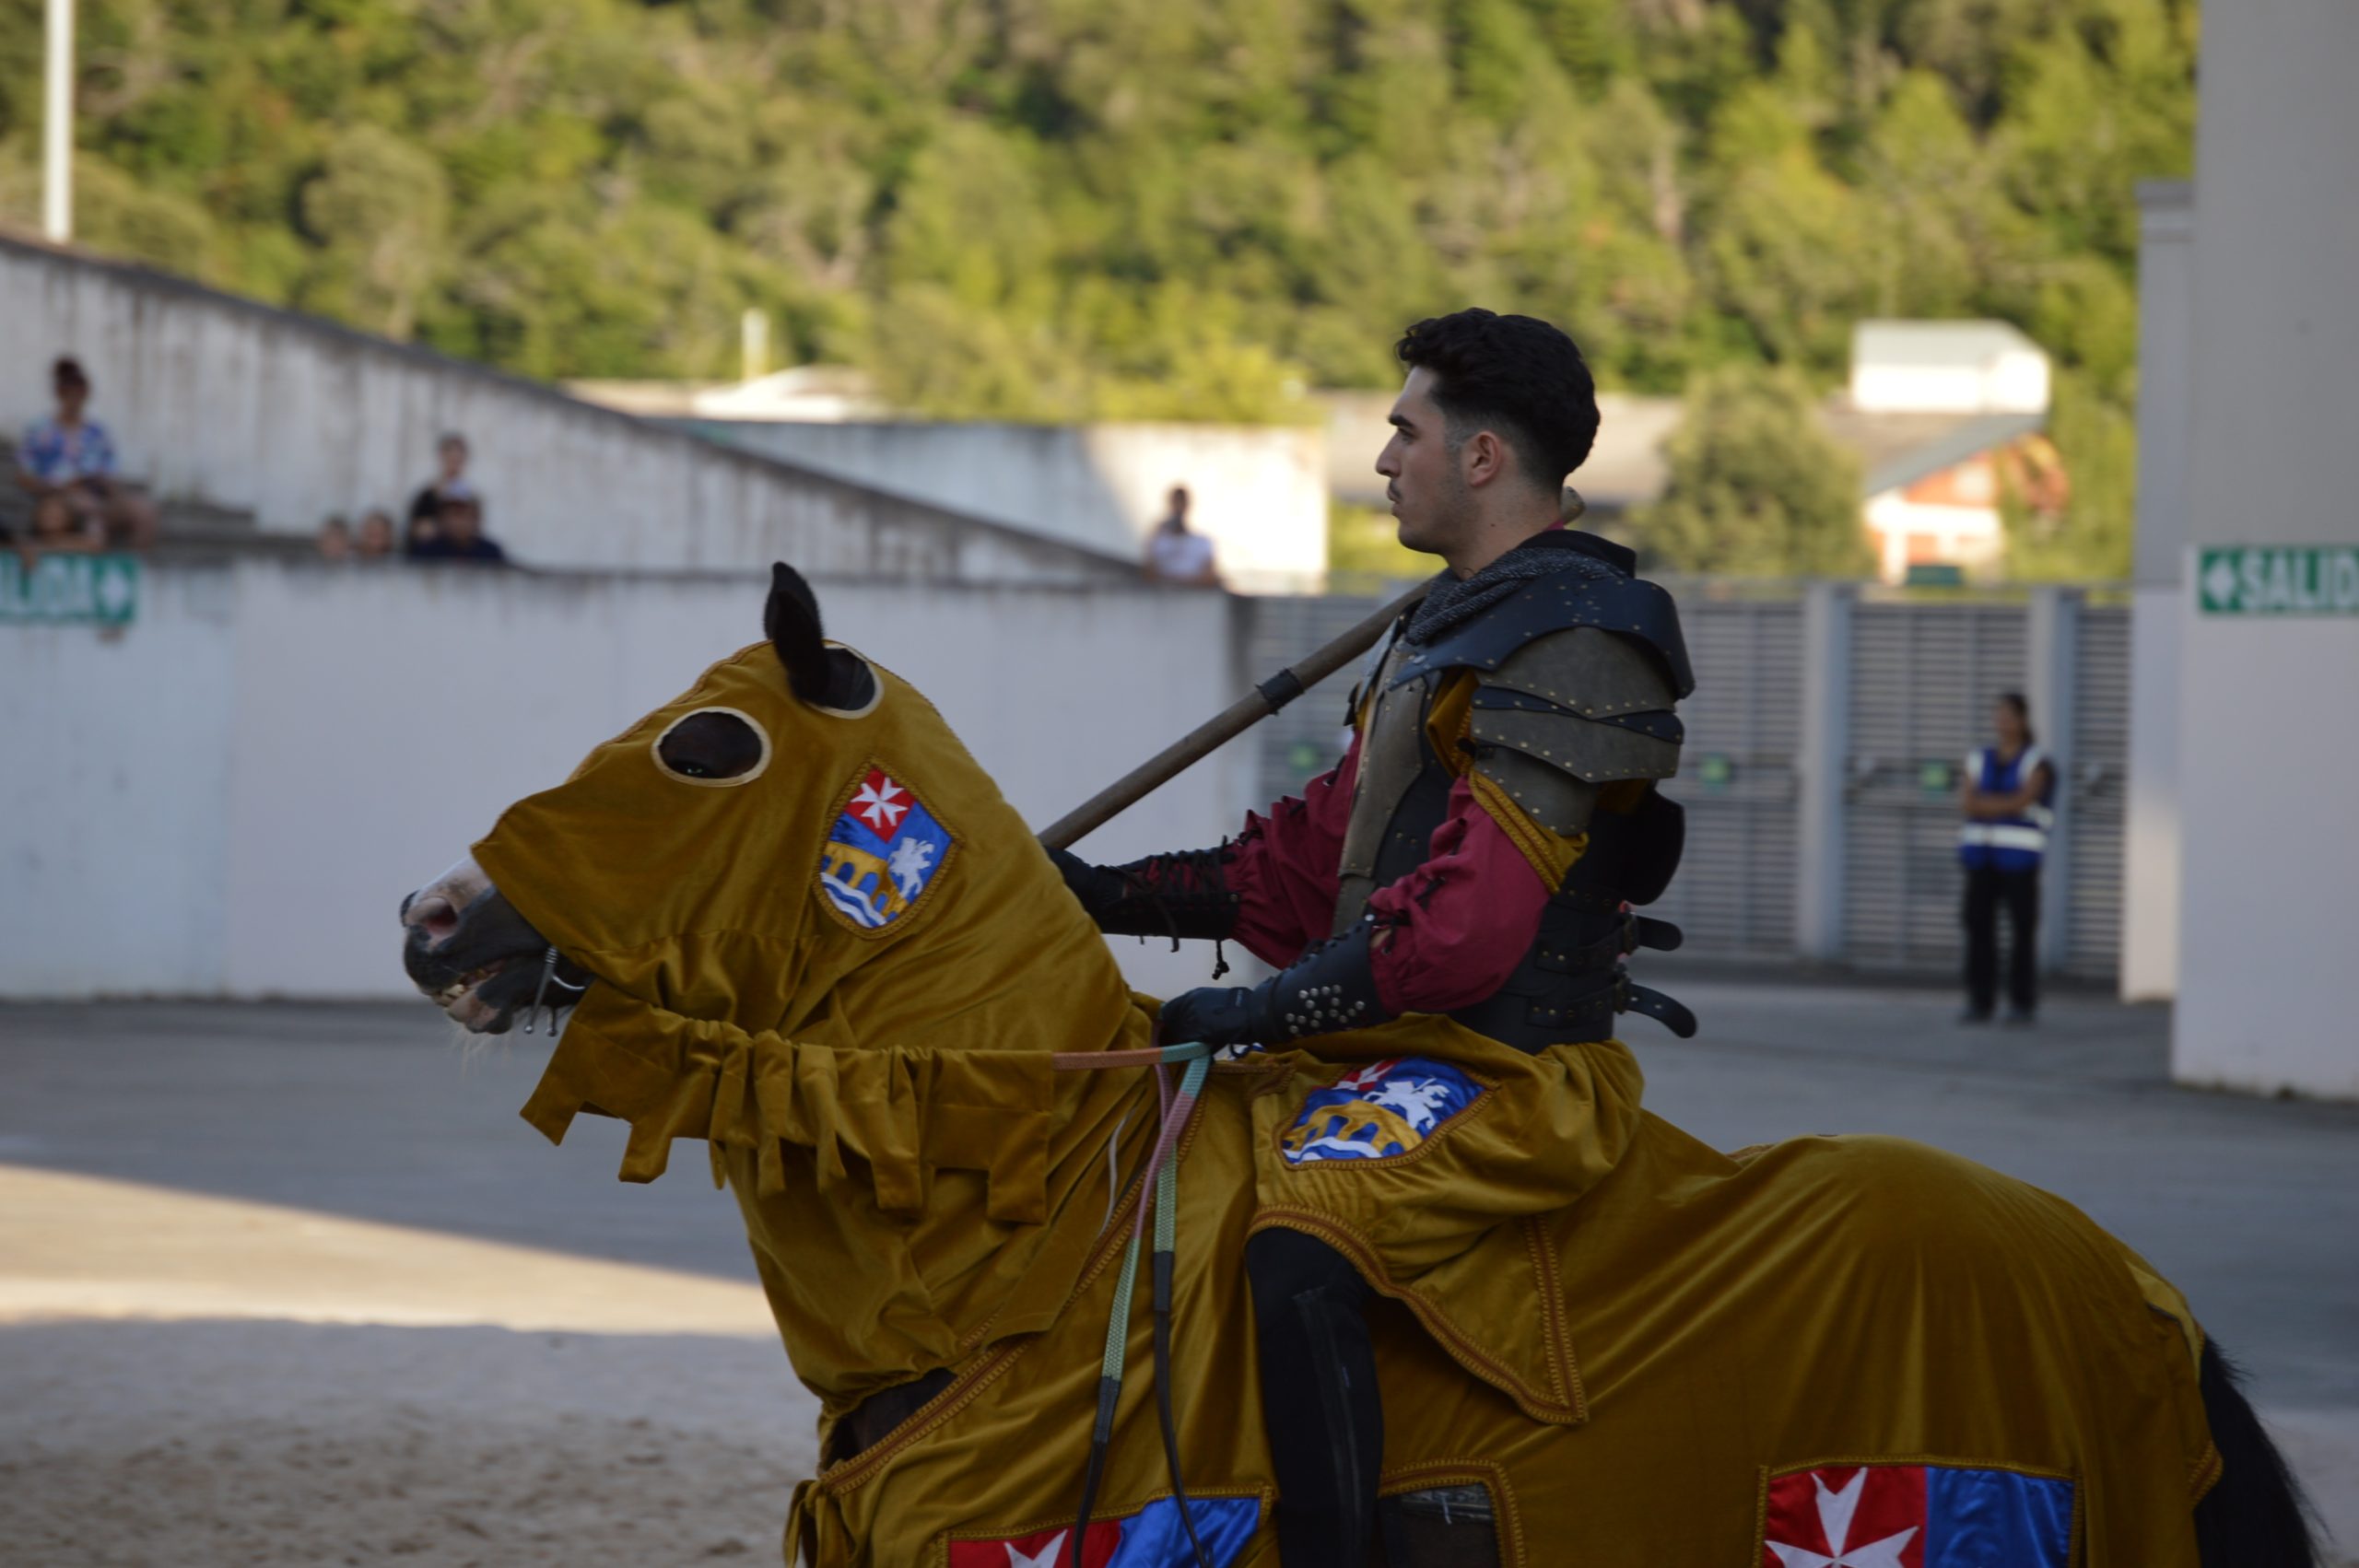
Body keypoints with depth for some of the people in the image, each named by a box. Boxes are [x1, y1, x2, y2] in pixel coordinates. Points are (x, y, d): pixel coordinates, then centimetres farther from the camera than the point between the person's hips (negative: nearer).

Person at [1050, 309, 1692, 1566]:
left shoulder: (1568, 645, -14)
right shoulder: (1455, 624, 20)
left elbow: (1475, 916, -23)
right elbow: (1319, 858, 22)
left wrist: (1276, 1007, -22)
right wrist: (1106, 895, 17)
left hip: (1507, 1062, -11)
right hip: (1398, 1040, 11)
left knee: (1299, 1253, -34)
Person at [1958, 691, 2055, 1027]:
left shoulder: (2037, 763, -1)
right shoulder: (1979, 760, 12)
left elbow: (2021, 802, -15)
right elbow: (1967, 801, -2)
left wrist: (1982, 802, -8)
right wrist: (2005, 804, -14)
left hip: (2019, 858, -4)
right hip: (1982, 857, 4)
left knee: (2023, 929, -6)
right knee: (1979, 926, 0)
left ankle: (2022, 1007, -1)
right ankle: (1979, 1004, 5)